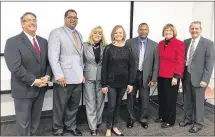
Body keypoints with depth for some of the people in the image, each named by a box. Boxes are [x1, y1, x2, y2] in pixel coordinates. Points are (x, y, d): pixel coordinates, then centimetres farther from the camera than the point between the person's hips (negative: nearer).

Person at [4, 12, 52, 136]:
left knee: (36, 120, 20)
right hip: (23, 89, -5)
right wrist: (33, 81, -21)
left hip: (41, 88, 5)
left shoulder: (43, 41, 8)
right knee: (24, 122, 10)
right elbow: (15, 67, -19)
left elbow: (49, 61, 6)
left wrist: (47, 76, -11)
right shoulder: (13, 42, -10)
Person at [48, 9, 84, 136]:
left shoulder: (79, 34, 16)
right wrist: (59, 75, -20)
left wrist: (82, 72, 8)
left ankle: (71, 126, 37)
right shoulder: (56, 33, -4)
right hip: (64, 78, -6)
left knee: (74, 105, 18)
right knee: (60, 106, 10)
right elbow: (53, 56, -14)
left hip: (77, 77, 6)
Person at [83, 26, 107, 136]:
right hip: (89, 77, -1)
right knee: (90, 102, 4)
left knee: (100, 100, 12)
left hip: (101, 77, 2)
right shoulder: (85, 45, -2)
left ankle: (98, 122, 32)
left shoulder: (105, 47, 2)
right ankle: (93, 127, 14)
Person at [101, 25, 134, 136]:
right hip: (111, 82, -3)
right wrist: (104, 84, -9)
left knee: (118, 104, 14)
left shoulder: (127, 49, 4)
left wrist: (130, 83, 0)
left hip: (123, 82, 3)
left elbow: (131, 67, 4)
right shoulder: (108, 48, -5)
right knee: (111, 105, 1)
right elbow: (104, 67, -6)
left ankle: (115, 126, 31)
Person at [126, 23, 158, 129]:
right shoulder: (130, 42, -3)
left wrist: (154, 79, -4)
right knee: (131, 97, 12)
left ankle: (144, 119, 32)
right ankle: (131, 118, 32)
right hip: (132, 75, 0)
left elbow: (156, 63, 0)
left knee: (145, 99, 11)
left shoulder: (154, 45, 0)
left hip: (146, 76, 1)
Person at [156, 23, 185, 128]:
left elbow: (180, 62, -12)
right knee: (161, 97, 15)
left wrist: (176, 76, -16)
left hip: (172, 76, -6)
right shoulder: (161, 43, 9)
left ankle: (170, 121, 22)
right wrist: (157, 73, 9)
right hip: (161, 76, 6)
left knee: (170, 99, 6)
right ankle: (162, 116, 34)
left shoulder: (179, 44, -9)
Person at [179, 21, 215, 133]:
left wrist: (205, 79, -15)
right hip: (186, 76, 4)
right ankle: (188, 118, 34)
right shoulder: (186, 42, 7)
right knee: (187, 100, 15)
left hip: (198, 77, -4)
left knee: (198, 101, 8)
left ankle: (198, 123, 26)